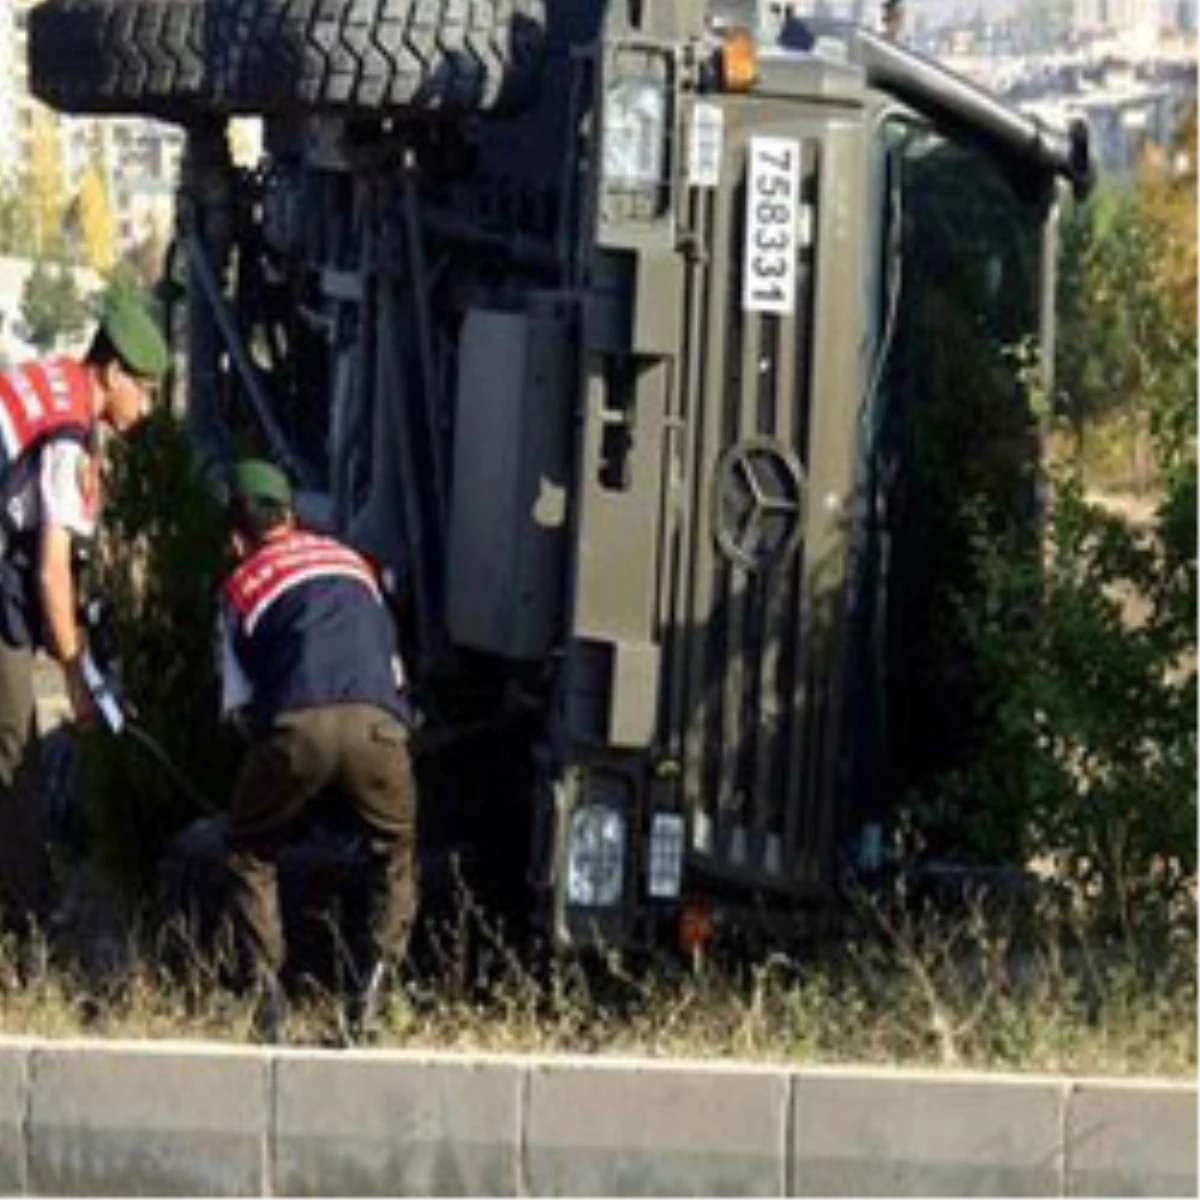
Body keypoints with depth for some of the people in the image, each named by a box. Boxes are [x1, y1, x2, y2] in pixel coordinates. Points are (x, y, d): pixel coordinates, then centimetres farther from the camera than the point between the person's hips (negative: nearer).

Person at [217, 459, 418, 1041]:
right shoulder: (351, 561, 32)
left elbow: (238, 702, 20)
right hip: (375, 722, 2)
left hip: (296, 726, -2)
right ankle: (373, 985, 6)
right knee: (395, 855, 24)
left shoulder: (242, 585, 22)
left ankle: (265, 992, 11)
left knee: (250, 855, 22)